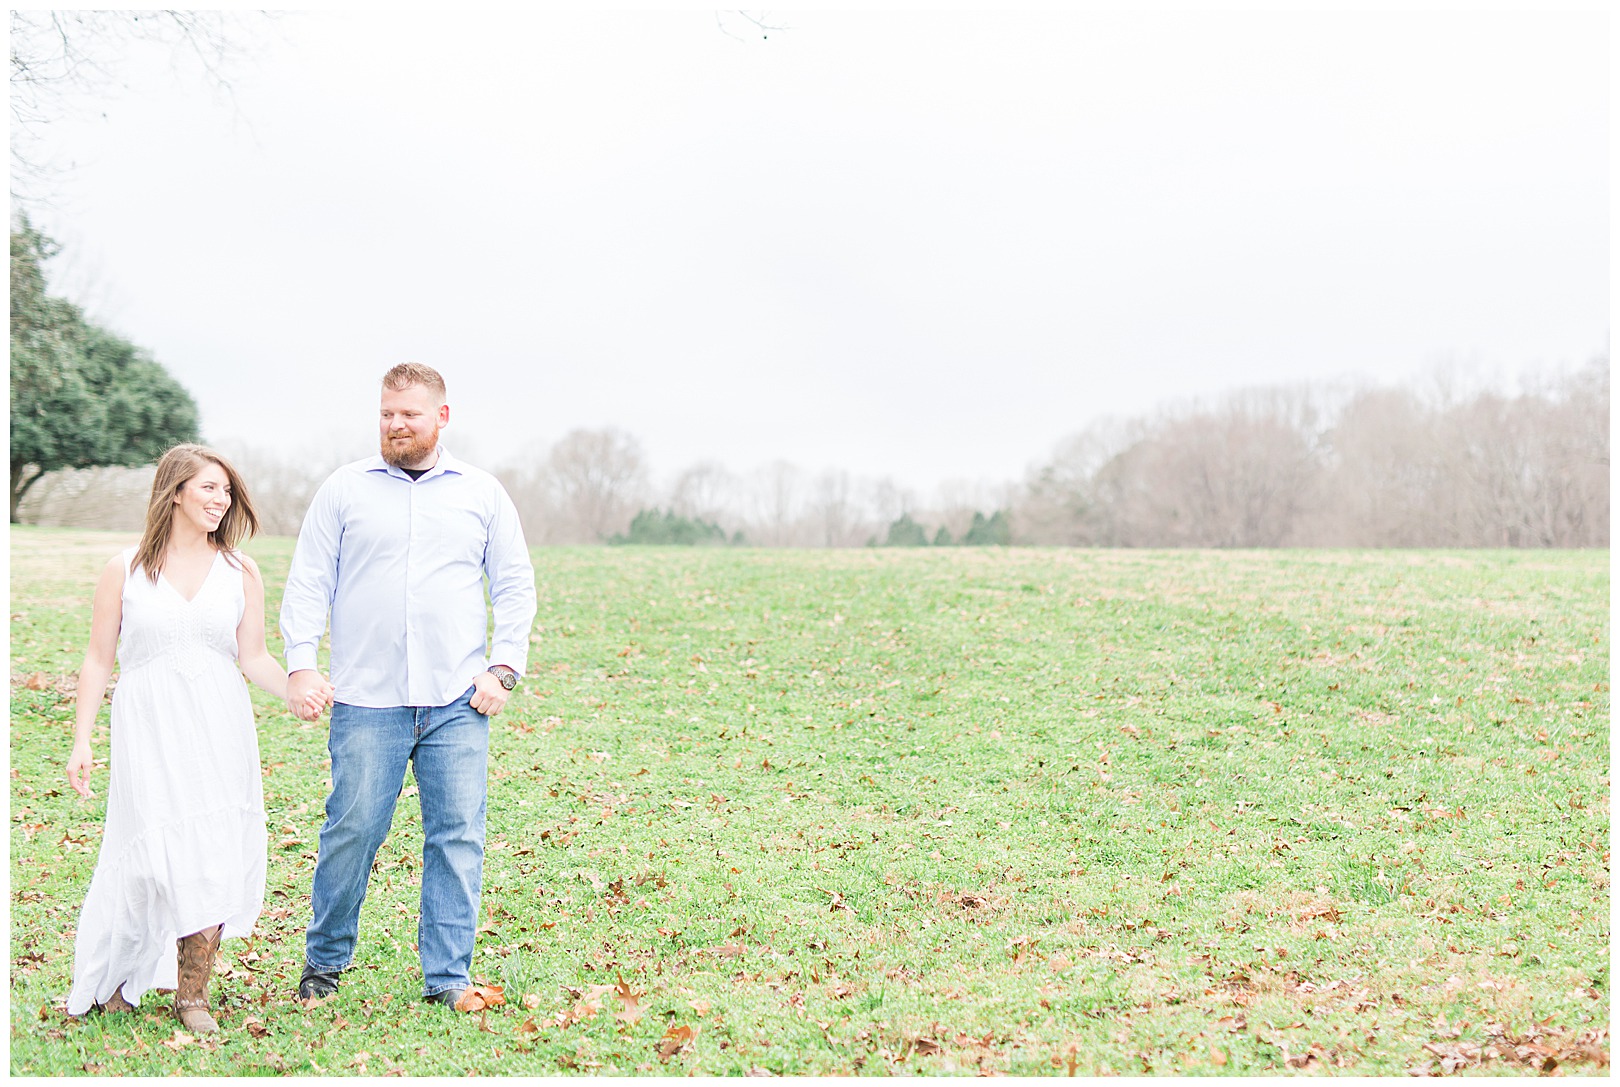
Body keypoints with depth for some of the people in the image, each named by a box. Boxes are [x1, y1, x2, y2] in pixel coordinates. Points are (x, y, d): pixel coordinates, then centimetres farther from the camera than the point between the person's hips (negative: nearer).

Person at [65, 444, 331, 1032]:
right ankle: (111, 978, 13)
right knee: (169, 854, -11)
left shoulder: (240, 571, 9)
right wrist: (81, 741, 2)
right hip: (149, 727, -2)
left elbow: (253, 655, 5)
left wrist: (297, 690, -13)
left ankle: (191, 992, 9)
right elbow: (99, 659, 6)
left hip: (219, 730, 2)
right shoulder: (125, 570, 4)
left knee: (216, 858, -5)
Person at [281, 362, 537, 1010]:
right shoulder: (344, 490, 8)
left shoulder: (482, 495, 11)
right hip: (366, 701, -1)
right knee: (351, 831, 1)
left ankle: (448, 979, 9)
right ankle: (325, 961, 21)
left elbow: (515, 588, 12)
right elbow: (308, 584, 7)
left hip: (458, 702, 1)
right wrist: (300, 664, -5)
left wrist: (503, 670, 2)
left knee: (457, 837, -1)